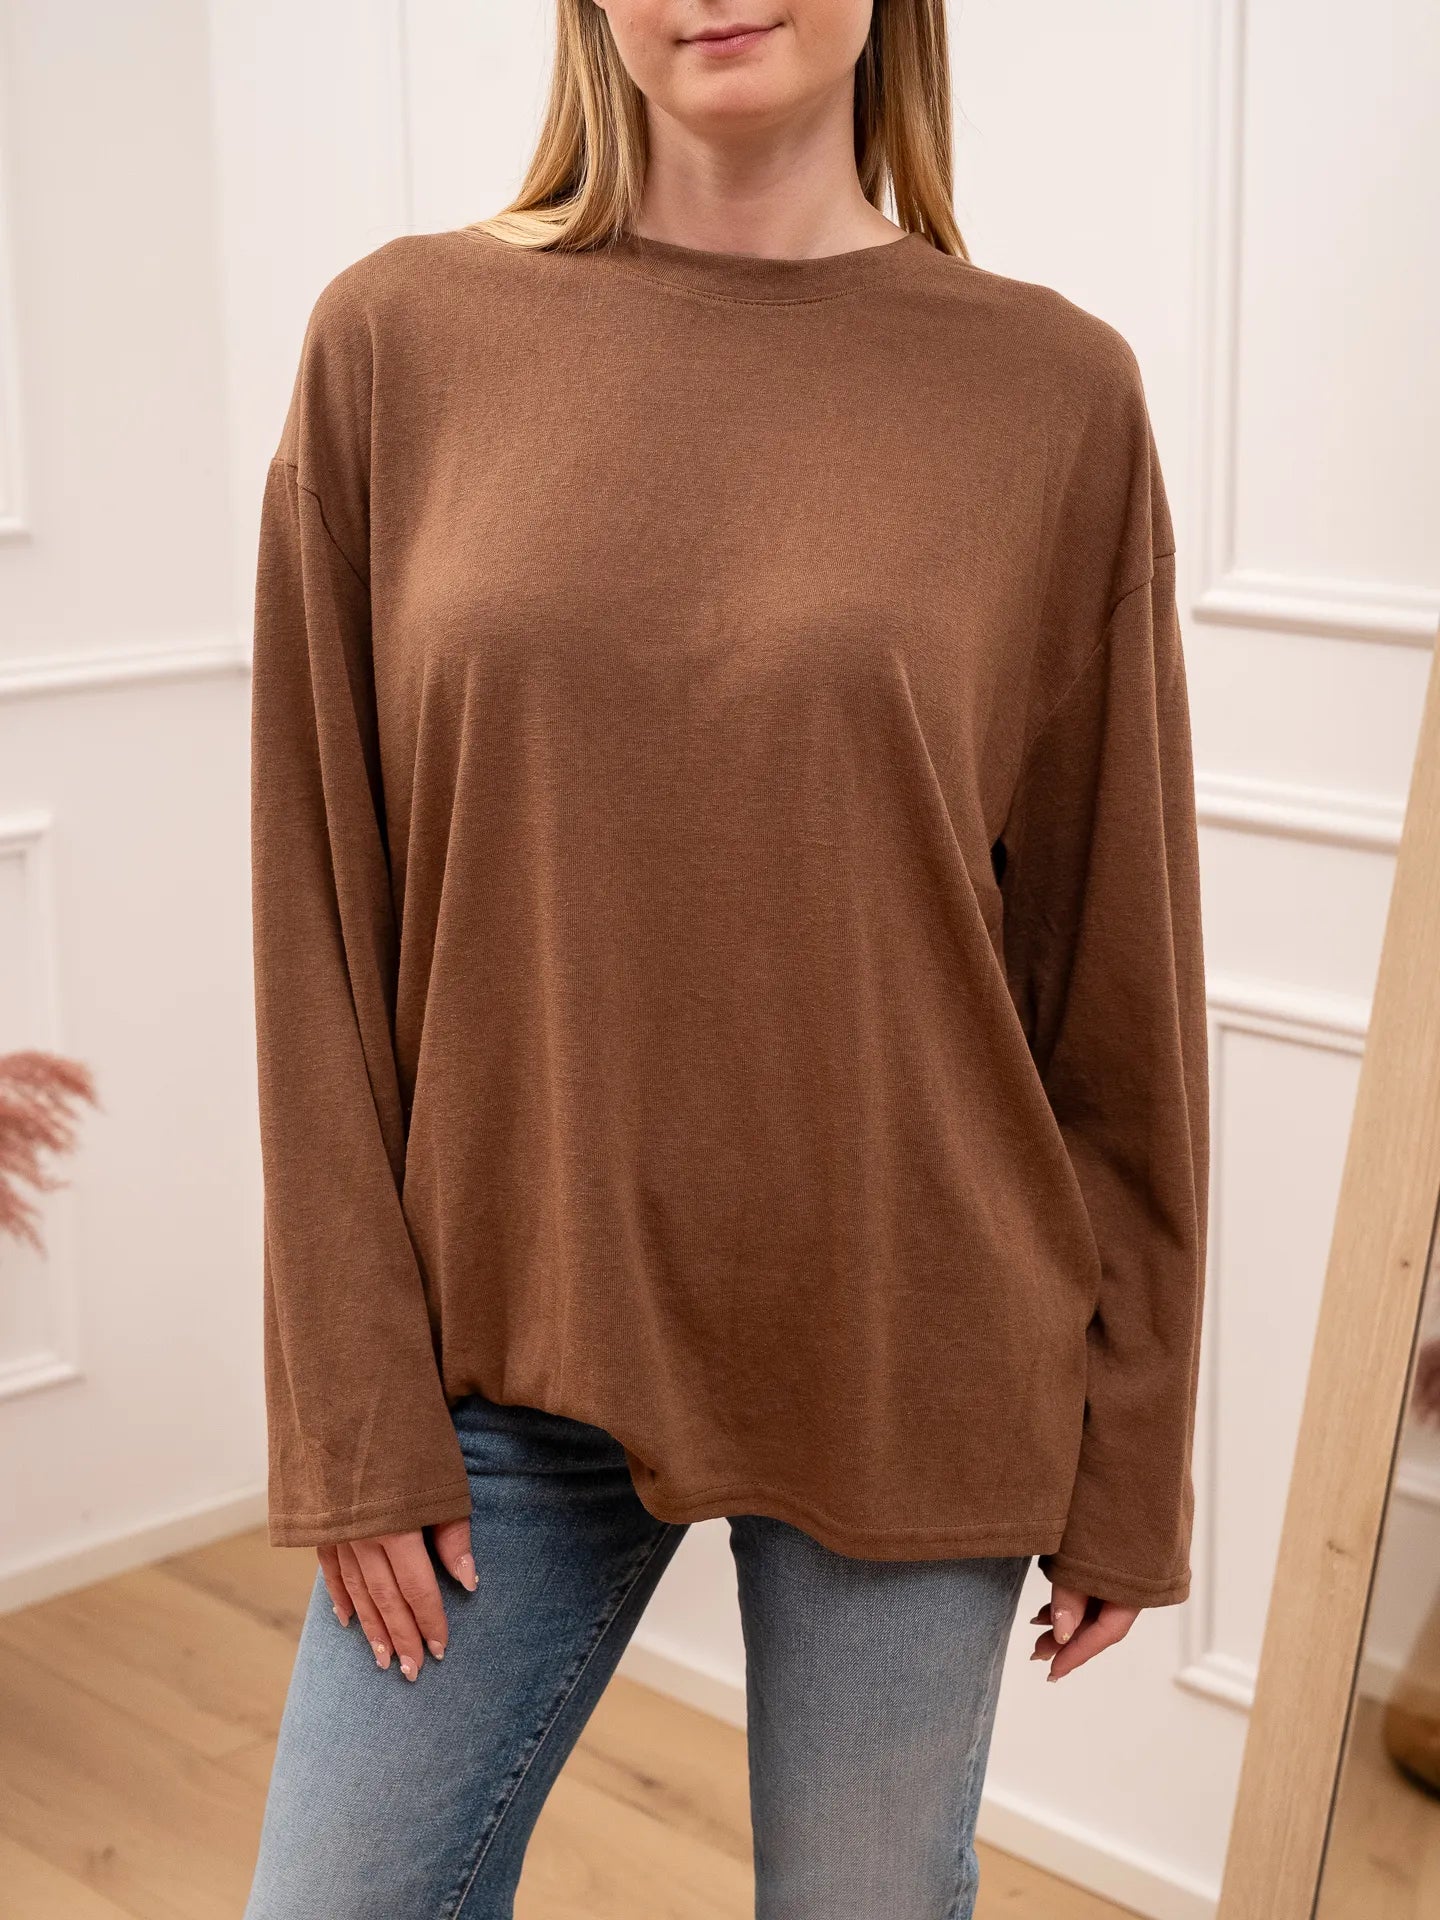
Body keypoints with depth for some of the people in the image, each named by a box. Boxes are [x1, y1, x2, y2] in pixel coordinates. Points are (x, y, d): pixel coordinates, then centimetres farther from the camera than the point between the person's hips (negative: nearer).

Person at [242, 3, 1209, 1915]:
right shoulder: (398, 341, -2)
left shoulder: (1054, 391, -5)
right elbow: (322, 918, -2)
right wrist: (353, 1415, -4)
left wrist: (1130, 1461, 2)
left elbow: (1122, 978, -1)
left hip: (907, 1369, 0)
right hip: (504, 1358, 1)